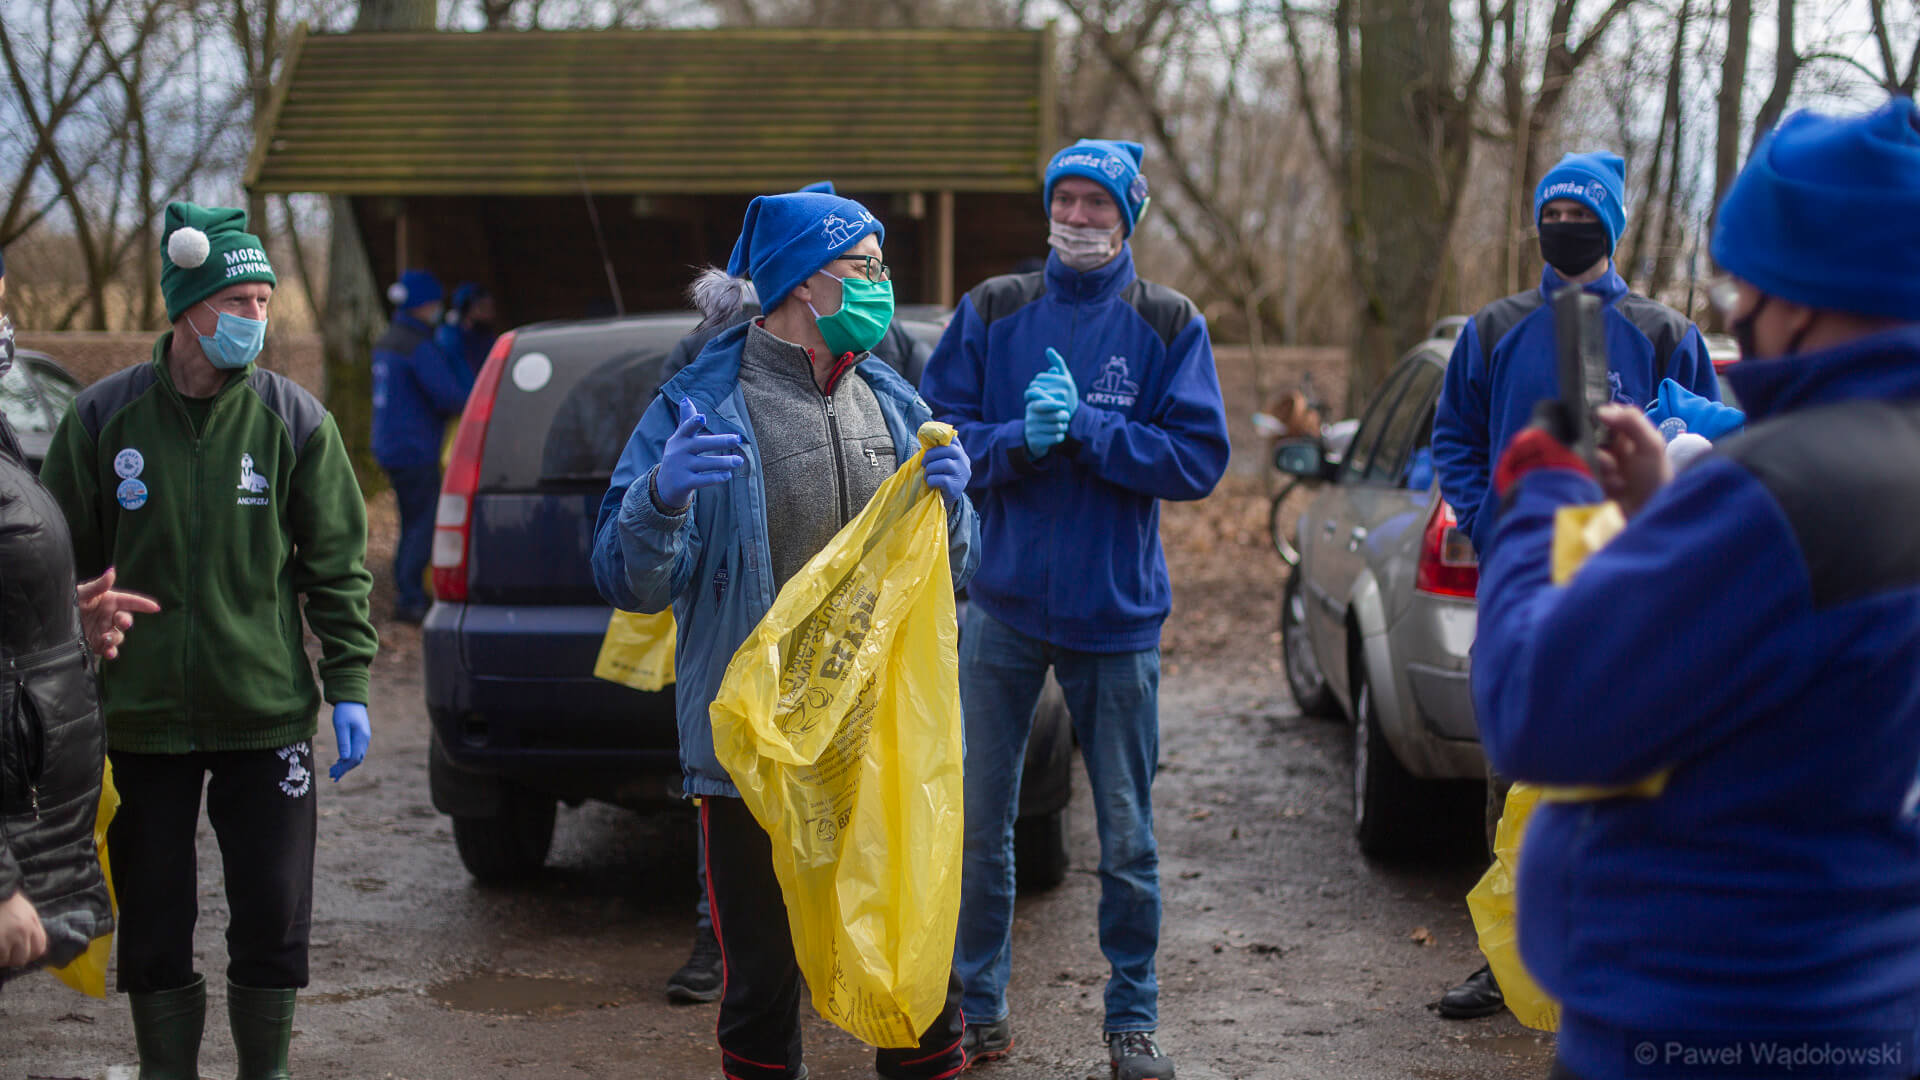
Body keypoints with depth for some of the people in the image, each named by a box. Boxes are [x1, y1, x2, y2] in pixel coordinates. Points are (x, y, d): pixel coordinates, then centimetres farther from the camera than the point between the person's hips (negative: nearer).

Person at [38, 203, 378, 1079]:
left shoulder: (293, 420, -1)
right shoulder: (104, 417, -1)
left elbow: (337, 564, 3)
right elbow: (61, 564, 6)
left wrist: (347, 685, -2)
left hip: (266, 714, 0)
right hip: (139, 719, 0)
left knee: (272, 918, 3)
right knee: (153, 926, 7)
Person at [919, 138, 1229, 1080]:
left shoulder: (1168, 325, 1)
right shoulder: (992, 312, 5)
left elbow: (1198, 458, -7)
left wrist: (1086, 426, -17)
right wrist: (1018, 439, -17)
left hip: (1117, 611, -1)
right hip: (1001, 603, 1)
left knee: (1127, 835, 6)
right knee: (978, 823, 6)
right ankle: (979, 1003, 21)